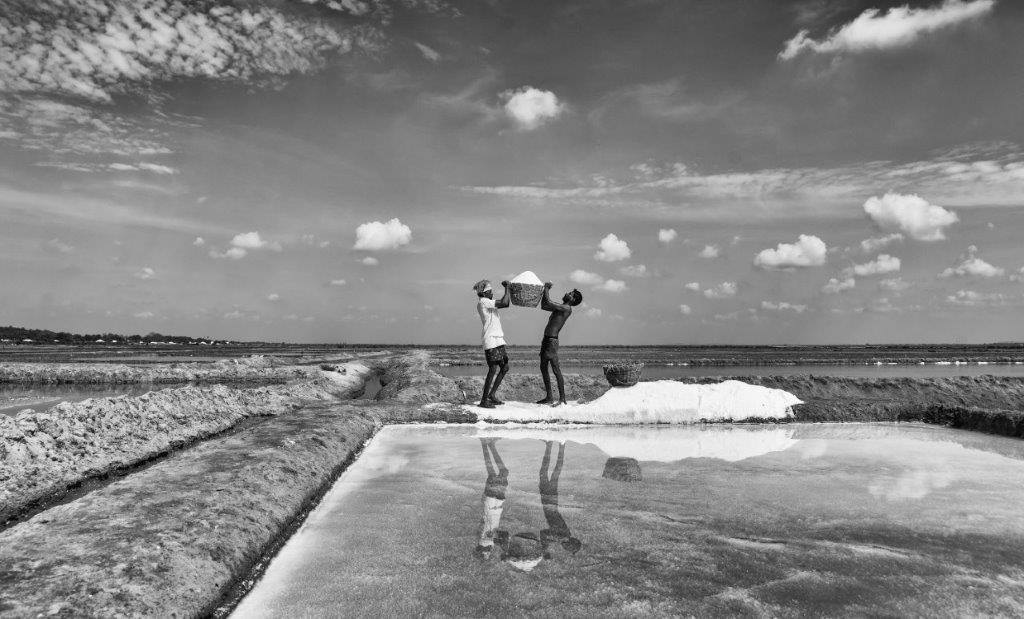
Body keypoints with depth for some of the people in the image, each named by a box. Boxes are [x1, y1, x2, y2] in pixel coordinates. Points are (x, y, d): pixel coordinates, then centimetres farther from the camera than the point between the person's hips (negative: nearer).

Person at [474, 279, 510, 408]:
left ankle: (491, 395, 18)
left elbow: (505, 304, 24)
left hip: (498, 340, 10)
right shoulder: (483, 302, -11)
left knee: (505, 367, 12)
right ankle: (484, 400, -6)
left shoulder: (487, 303, 19)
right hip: (491, 340, -10)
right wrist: (507, 288, -7)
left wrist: (508, 289, 19)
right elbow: (504, 303, -19)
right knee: (493, 369, -11)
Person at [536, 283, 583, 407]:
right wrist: (545, 290, 19)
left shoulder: (567, 308, -10)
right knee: (543, 368, 12)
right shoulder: (559, 307, 18)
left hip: (552, 340, -10)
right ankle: (549, 397, 18)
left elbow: (548, 303, -18)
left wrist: (546, 289, -3)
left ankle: (562, 399, -9)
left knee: (556, 370, -11)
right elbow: (543, 306, 28)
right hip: (546, 339, 10)